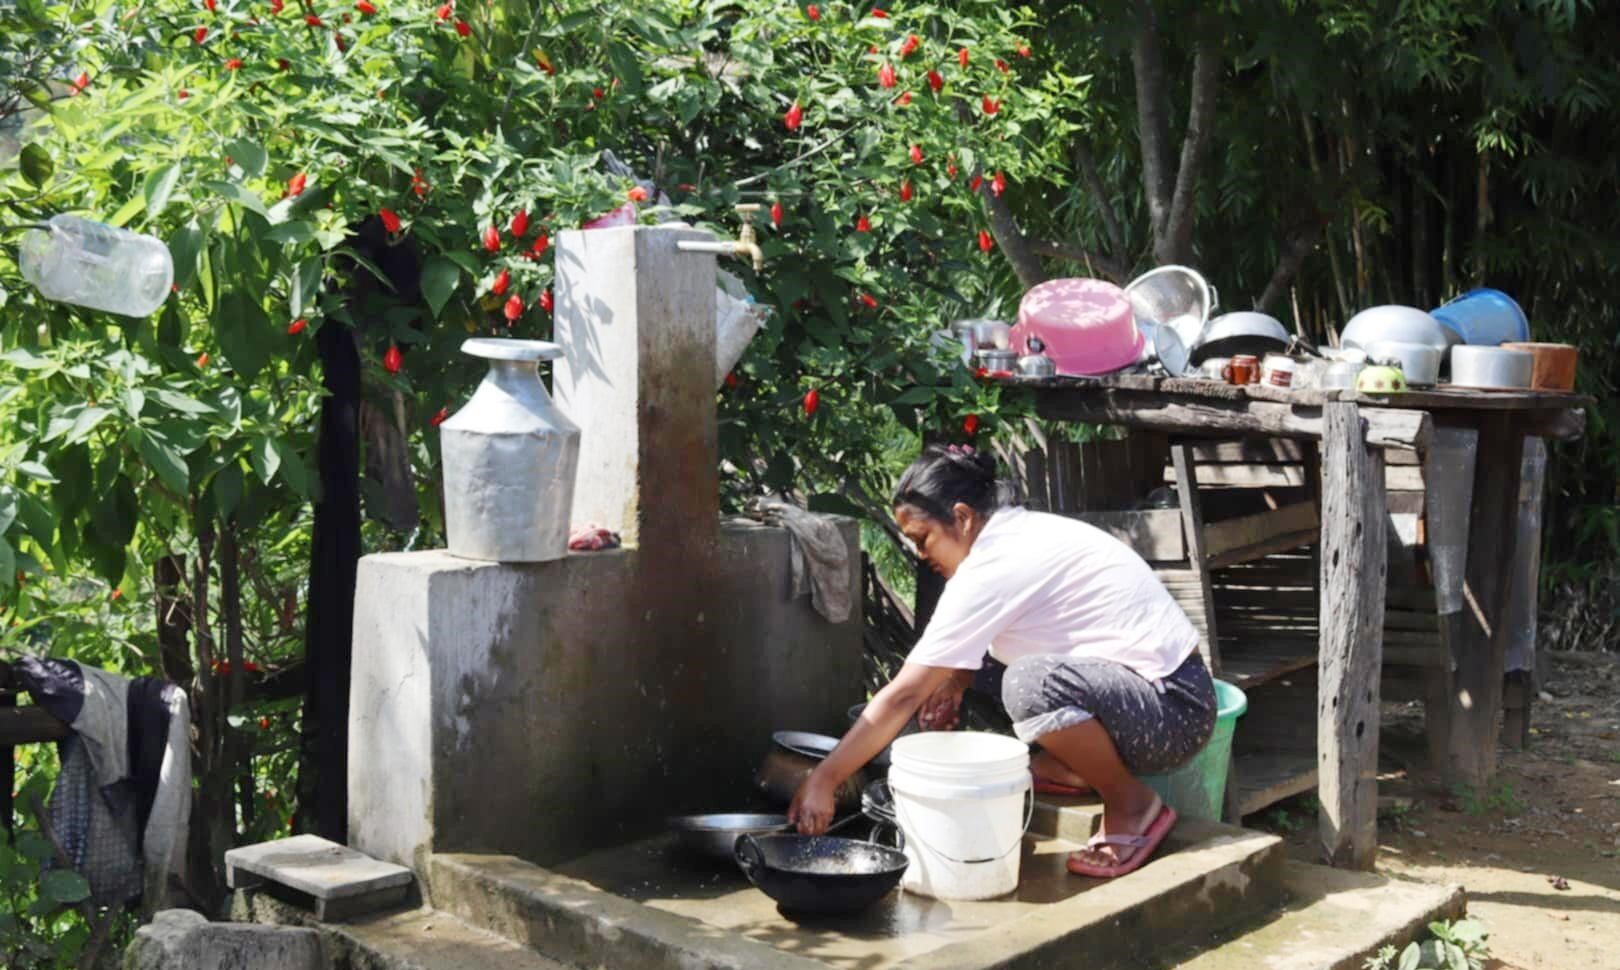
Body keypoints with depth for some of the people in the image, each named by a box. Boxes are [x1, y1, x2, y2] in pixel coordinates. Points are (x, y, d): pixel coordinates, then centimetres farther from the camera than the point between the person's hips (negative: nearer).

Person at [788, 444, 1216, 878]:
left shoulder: (992, 569, -21)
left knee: (1033, 681, -35)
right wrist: (953, 682, -1)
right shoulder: (1021, 530, 6)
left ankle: (1132, 804, -11)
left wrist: (823, 779, -15)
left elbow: (903, 696, -20)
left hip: (1175, 709, -9)